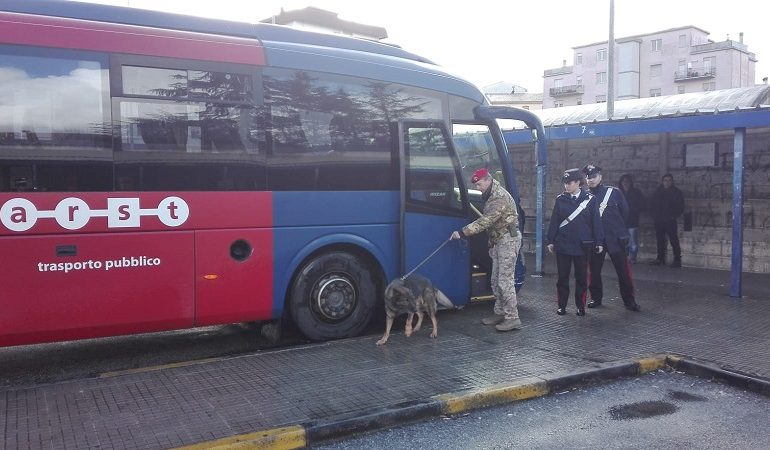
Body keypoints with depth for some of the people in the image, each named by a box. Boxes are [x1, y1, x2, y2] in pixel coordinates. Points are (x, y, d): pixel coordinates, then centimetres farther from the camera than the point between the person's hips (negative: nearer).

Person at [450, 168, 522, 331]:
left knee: (505, 280, -11)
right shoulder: (490, 195, 12)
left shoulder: (500, 198, -21)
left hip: (508, 240, -10)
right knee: (496, 279, 12)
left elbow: (485, 221, -27)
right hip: (498, 241, 10)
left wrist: (462, 233, -27)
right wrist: (491, 242, 15)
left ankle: (513, 318, -6)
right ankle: (500, 313, 21)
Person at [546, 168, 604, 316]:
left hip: (582, 245, -1)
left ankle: (581, 306, 18)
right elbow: (554, 221, 4)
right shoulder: (560, 199, 2)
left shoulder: (590, 199, -2)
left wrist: (599, 242, -3)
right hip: (563, 245, 1)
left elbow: (596, 222, 0)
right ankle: (562, 305, 15)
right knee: (563, 277, 6)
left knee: (581, 277, 8)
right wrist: (550, 241, 2)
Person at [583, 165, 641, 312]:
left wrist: (621, 232, 7)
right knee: (594, 271, 7)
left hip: (615, 239, -1)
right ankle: (596, 298, 23)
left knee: (623, 270, 1)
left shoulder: (614, 192, 0)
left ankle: (629, 301, 11)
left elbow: (625, 212, 5)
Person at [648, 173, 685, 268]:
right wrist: (653, 215, 5)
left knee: (673, 240, -8)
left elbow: (680, 207, 1)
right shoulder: (658, 192, 12)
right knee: (660, 239, 9)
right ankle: (660, 259, 17)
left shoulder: (677, 192, 2)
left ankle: (677, 260, -6)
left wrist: (673, 216, -9)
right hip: (658, 220, 4)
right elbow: (651, 204, 17)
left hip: (670, 221, -4)